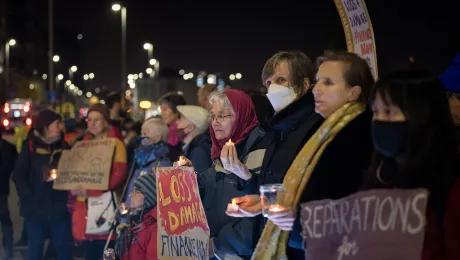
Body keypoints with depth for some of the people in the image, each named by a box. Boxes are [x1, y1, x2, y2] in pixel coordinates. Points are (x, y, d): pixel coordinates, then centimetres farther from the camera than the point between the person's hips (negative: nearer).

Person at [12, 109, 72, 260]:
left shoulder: (64, 146, 8)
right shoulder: (30, 146, 0)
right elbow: (19, 175, -3)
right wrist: (28, 197, -13)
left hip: (59, 207, 2)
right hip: (35, 208, -2)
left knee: (63, 247, 3)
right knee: (36, 247, 7)